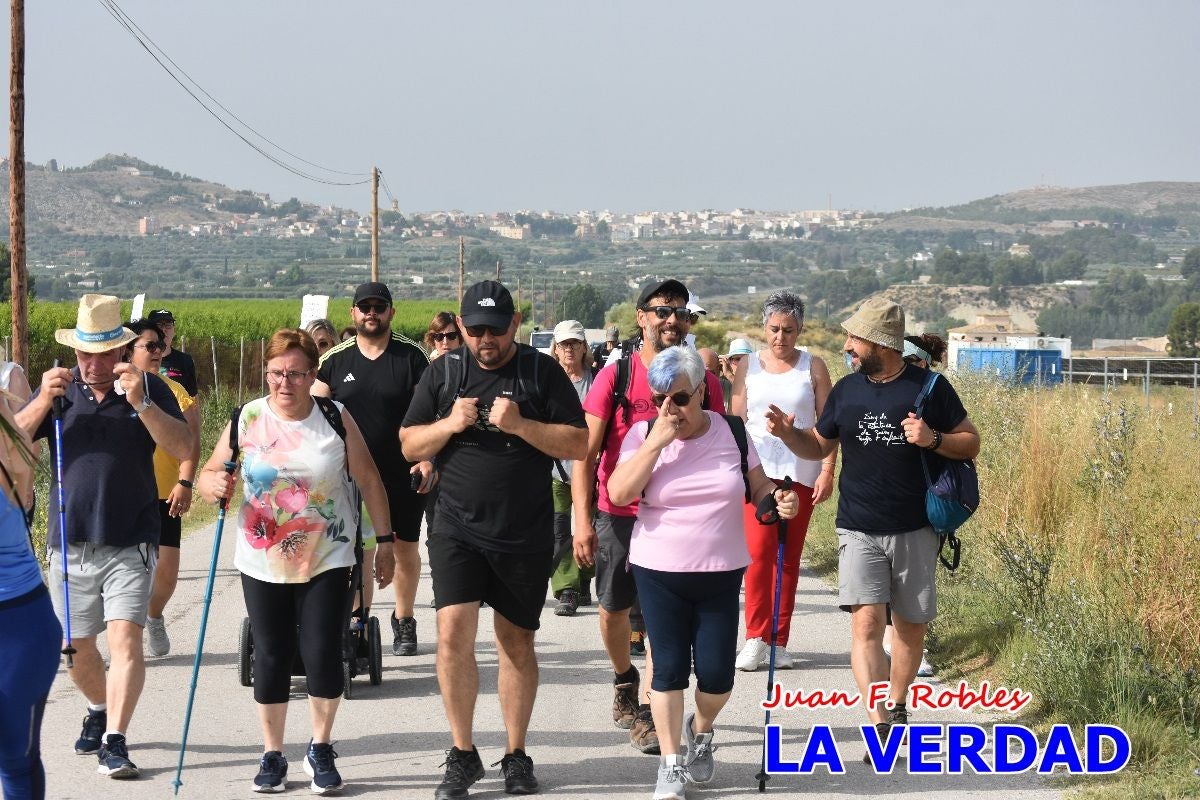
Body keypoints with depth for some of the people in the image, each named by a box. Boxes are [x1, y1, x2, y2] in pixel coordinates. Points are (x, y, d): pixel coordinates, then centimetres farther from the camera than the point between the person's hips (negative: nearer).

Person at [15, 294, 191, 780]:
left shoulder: (149, 389, -1)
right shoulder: (60, 389, 5)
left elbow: (183, 449, -13)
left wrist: (141, 403, -25)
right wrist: (42, 402, -19)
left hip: (130, 544, -3)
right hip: (69, 543, 3)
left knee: (124, 637, -15)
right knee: (75, 646, 12)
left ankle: (114, 740, -13)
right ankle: (99, 709, 38)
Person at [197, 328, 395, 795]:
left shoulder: (337, 419, -6)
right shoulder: (246, 420, -5)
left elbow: (368, 481, 1)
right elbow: (209, 475, 1)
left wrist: (385, 541, 1)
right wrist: (213, 483, -23)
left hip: (327, 562, -1)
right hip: (263, 564, 1)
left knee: (322, 655, -4)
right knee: (271, 657, 6)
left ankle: (320, 751, 17)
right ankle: (272, 756, 21)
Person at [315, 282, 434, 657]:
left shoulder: (411, 356, -1)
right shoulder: (335, 360, 4)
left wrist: (428, 460, -10)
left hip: (404, 474, -1)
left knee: (405, 548, 8)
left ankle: (404, 621, 22)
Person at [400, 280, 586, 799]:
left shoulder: (542, 373, 0)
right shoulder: (443, 373, 5)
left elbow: (579, 445, -5)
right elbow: (409, 446, 7)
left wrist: (520, 425, -19)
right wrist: (449, 424, -12)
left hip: (526, 535, 0)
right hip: (457, 528, 1)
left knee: (516, 643, 9)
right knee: (453, 632, -12)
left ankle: (516, 756, 21)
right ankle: (462, 753, 2)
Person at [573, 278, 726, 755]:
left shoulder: (703, 381, -3)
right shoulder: (615, 375, -9)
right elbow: (585, 454, -8)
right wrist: (582, 520, -15)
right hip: (618, 515, 0)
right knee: (613, 608, 15)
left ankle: (647, 708, 8)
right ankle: (624, 677, 41)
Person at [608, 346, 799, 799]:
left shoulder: (731, 432, -2)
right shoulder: (643, 434, -5)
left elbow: (758, 488, 8)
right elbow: (619, 494, -17)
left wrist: (779, 499, -15)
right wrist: (657, 442, -21)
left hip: (721, 574, 1)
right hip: (659, 573, -1)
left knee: (716, 674, 1)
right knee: (669, 669, 1)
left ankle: (701, 730, 34)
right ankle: (670, 763, 16)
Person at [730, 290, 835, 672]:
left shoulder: (813, 367, 6)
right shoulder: (748, 365, 8)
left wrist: (828, 472, -5)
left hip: (801, 472, 1)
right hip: (758, 468, 0)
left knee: (790, 557, 5)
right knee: (760, 551, -12)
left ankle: (779, 642, 10)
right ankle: (756, 638, -7)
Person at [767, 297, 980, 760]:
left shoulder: (929, 388, -3)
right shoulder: (846, 390, 6)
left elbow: (970, 444, 1)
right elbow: (818, 447, 16)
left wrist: (933, 439, -18)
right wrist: (788, 433, -4)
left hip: (915, 530, -1)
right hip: (859, 530, 1)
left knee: (911, 627, 10)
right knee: (866, 622, -14)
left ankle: (897, 708, 32)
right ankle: (880, 728, -19)